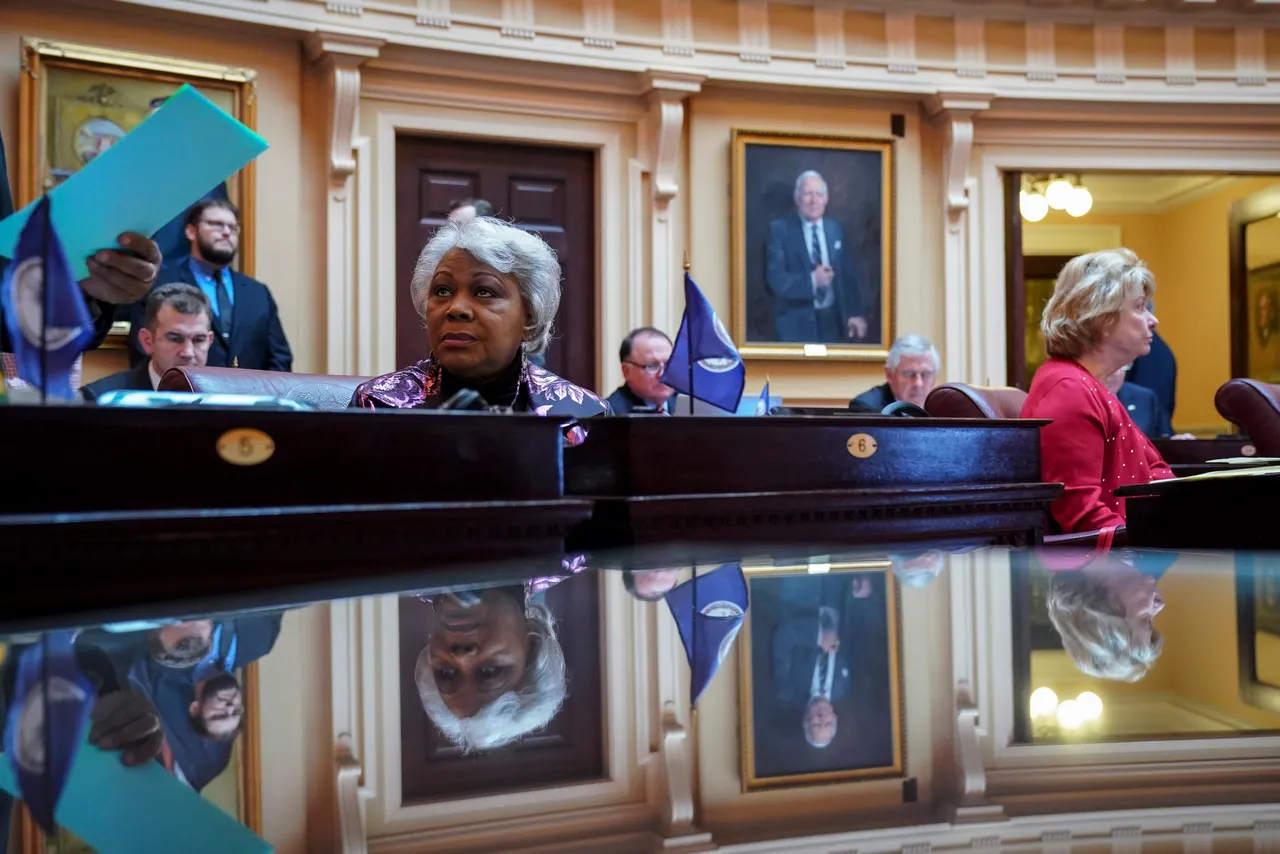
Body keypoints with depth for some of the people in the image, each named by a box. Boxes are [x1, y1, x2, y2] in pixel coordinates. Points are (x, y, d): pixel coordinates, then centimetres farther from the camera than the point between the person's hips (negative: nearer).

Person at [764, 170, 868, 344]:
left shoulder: (836, 229, 10)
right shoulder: (780, 229, -3)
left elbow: (848, 275, 8)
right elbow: (775, 278, -11)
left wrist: (856, 313, -4)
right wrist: (811, 280, -24)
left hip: (834, 320, 4)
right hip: (797, 324, -3)